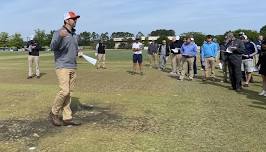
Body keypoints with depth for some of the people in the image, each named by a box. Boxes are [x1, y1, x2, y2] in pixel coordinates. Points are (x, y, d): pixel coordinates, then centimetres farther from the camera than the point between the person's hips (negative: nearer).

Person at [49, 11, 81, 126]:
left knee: (69, 93, 6)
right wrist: (60, 37, -39)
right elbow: (53, 47, -22)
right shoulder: (58, 32, -7)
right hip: (62, 67, -7)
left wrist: (77, 53, 7)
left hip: (73, 67, 7)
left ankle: (67, 118, 10)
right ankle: (54, 113, 6)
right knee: (64, 91, -15)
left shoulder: (74, 35, 17)